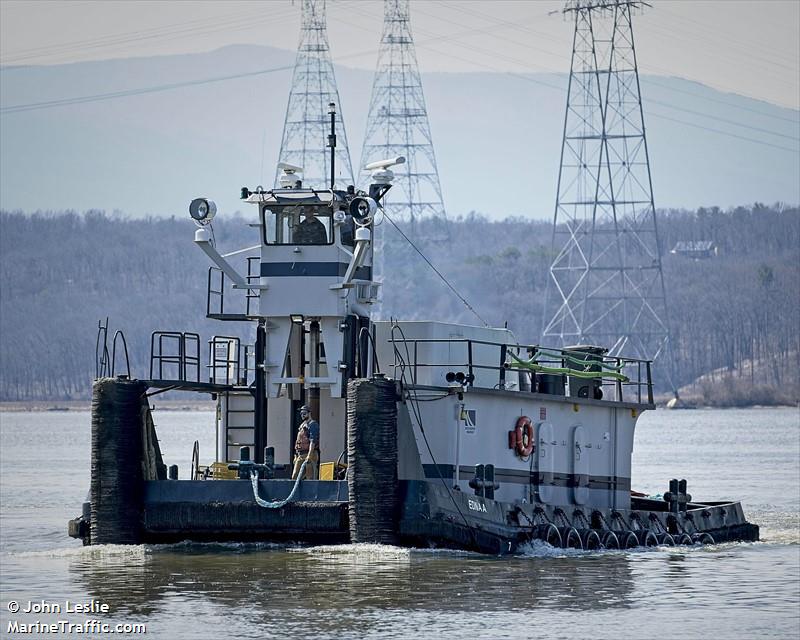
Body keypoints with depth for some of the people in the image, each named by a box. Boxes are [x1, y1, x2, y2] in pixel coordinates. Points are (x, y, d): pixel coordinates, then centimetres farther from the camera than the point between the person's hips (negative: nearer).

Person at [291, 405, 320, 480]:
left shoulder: (312, 424, -6)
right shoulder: (302, 425, 22)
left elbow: (313, 441, -17)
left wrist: (309, 455, -25)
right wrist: (296, 456, 22)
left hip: (310, 454, -9)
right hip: (300, 455, 9)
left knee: (310, 477, -10)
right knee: (294, 477, 3)